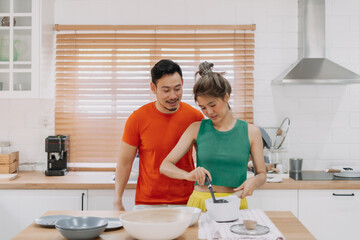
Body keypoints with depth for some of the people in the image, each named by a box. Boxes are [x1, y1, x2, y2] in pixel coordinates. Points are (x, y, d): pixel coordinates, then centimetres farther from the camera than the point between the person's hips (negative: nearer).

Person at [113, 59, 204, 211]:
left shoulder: (196, 117, -4)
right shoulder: (137, 119, -7)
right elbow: (124, 163, 0)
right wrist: (118, 202, -2)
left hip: (186, 203, 1)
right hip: (146, 203, -1)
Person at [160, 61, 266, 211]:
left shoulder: (251, 132, 4)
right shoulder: (197, 129, 4)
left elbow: (262, 174, 14)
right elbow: (165, 166, 2)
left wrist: (254, 181, -9)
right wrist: (188, 175, -17)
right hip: (200, 202, 0)